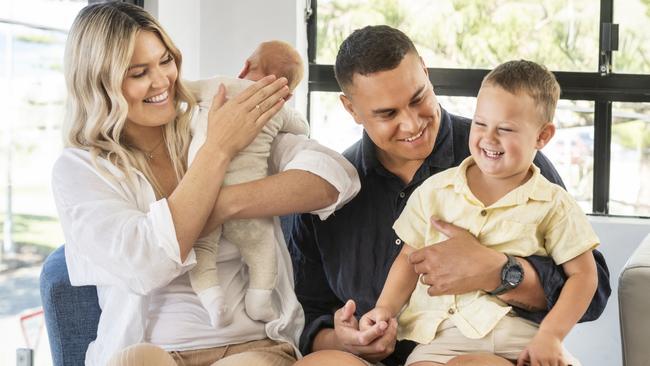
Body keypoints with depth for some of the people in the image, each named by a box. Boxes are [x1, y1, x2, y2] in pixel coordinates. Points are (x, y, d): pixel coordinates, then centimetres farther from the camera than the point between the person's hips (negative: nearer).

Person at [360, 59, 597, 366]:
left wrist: (550, 336, -8)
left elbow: (583, 274, 4)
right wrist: (385, 308, 0)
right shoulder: (436, 190, 10)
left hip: (522, 336, 0)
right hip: (442, 334, 1)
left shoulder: (553, 205, 4)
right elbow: (410, 258, 15)